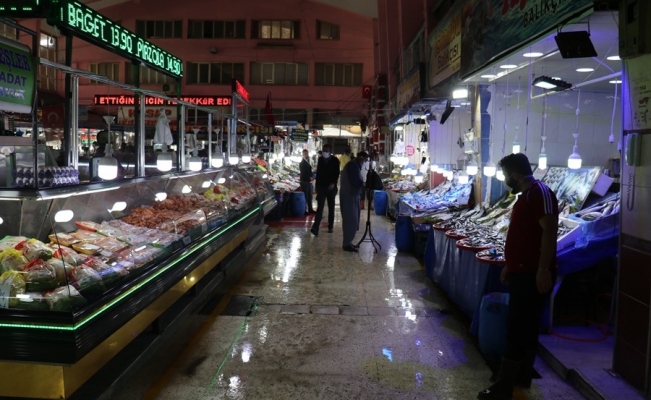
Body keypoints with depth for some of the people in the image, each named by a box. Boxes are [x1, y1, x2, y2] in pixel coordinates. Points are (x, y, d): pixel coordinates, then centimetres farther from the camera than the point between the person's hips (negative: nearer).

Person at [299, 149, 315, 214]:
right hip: (304, 181, -8)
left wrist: (311, 177, 1)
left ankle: (310, 209, 18)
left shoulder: (307, 162, 16)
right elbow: (303, 173, -16)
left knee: (309, 196, 12)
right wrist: (310, 177, -16)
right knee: (305, 196, -6)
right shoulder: (302, 163, -9)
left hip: (309, 181, 8)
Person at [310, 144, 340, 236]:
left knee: (331, 208, 8)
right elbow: (318, 173, 13)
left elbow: (337, 173, -5)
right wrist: (317, 186, 12)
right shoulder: (320, 159, 8)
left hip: (331, 187, -1)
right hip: (321, 186, 1)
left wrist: (333, 183, -20)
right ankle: (315, 228, -16)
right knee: (320, 207, -8)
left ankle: (330, 226, 17)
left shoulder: (335, 160, 0)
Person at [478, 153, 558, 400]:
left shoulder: (540, 192, -16)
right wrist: (509, 266, 22)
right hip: (522, 272, 10)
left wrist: (543, 270, -27)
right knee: (526, 326, 18)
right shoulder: (525, 196, 15)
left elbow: (549, 232, -24)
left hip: (533, 274, -10)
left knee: (516, 328, -6)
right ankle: (522, 376, 30)